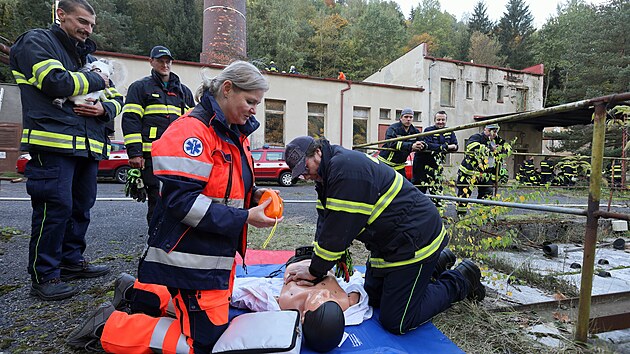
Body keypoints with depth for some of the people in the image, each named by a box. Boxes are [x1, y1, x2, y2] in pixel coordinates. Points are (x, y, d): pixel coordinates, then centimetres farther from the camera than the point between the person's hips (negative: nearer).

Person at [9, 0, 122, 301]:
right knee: (55, 207, -10)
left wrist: (103, 108, -2)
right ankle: (44, 276, 1)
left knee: (81, 206, 11)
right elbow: (56, 82, -16)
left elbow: (116, 99, 21)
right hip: (53, 143, -7)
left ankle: (72, 260, 25)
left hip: (87, 146, 7)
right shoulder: (36, 42, 3)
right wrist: (96, 81, -2)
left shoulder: (88, 57, 25)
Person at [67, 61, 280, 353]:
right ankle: (109, 326, 11)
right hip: (192, 256, -10)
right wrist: (244, 218, -25)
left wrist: (255, 195, -3)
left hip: (219, 250, 10)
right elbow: (181, 201, -26)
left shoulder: (236, 133, 9)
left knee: (217, 316, 26)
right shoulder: (191, 131, -21)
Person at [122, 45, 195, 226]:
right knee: (157, 200, -3)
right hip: (151, 155, -4)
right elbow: (130, 120, -1)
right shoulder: (140, 87, 8)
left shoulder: (184, 92, 21)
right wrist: (134, 153, -10)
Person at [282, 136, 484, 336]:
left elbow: (338, 229, -25)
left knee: (395, 323, -4)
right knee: (373, 298, 20)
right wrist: (315, 268, -3)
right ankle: (433, 265, 29)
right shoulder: (328, 172, 7)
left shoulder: (346, 167, -27)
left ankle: (461, 279, 12)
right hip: (388, 242, 10)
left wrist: (315, 271, -13)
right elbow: (325, 222, 6)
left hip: (416, 239, -10)